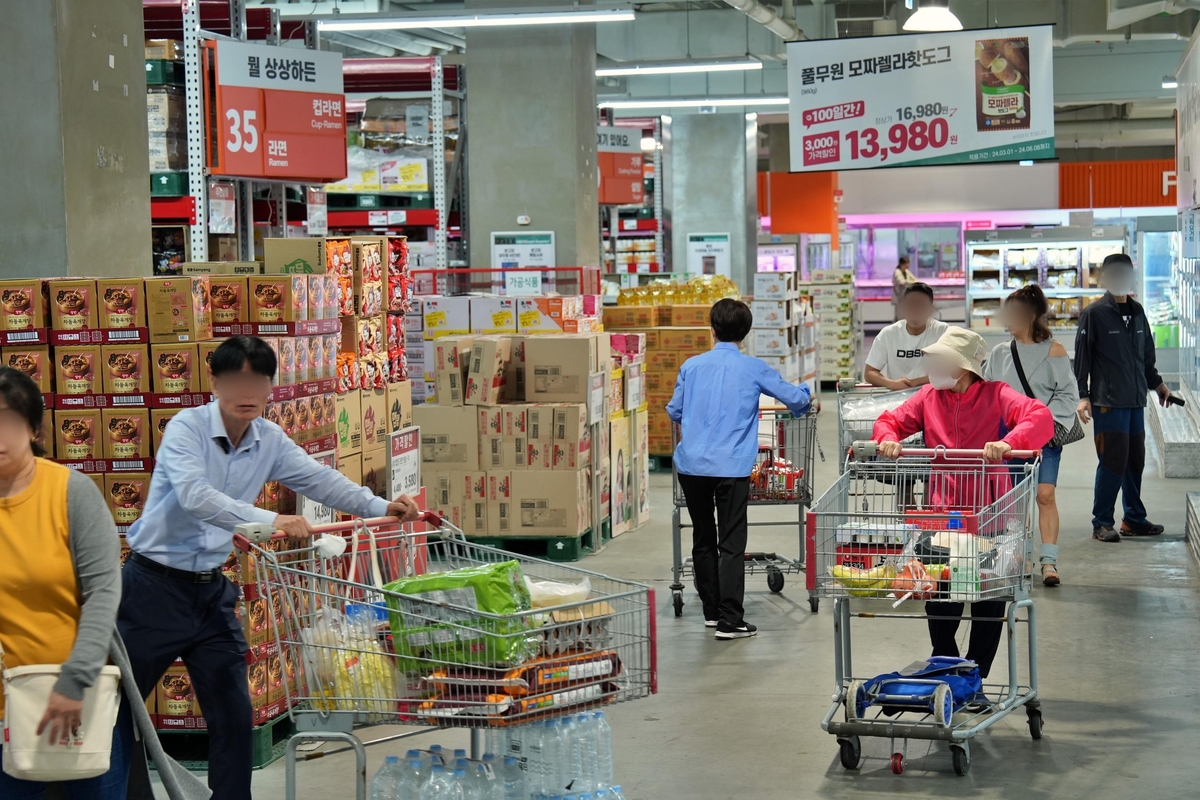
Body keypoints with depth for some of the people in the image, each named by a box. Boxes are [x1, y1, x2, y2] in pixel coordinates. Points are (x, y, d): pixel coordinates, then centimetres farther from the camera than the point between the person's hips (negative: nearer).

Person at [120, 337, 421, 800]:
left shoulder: (270, 441, 1)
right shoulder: (186, 428, -18)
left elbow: (319, 480, 7)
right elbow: (195, 496, -33)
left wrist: (381, 508, -7)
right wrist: (269, 521, -44)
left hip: (211, 591, 6)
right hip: (155, 587, -6)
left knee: (233, 714, 5)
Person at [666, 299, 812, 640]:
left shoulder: (692, 365, 8)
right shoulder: (753, 369, 2)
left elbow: (673, 411, 18)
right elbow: (797, 400, 10)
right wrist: (805, 396, 34)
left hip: (692, 465, 3)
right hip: (732, 468, -3)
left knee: (703, 540, 15)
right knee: (731, 544, -2)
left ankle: (711, 611, 24)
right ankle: (729, 621, -6)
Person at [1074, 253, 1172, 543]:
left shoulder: (1136, 311, 14)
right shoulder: (1094, 314, -5)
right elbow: (1082, 357, -6)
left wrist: (1156, 383, 27)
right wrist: (1083, 396, -11)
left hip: (1136, 400, 6)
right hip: (1108, 402, -6)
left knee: (1136, 459, 10)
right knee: (1113, 460, -8)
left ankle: (1134, 519, 21)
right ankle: (1102, 522, 1)